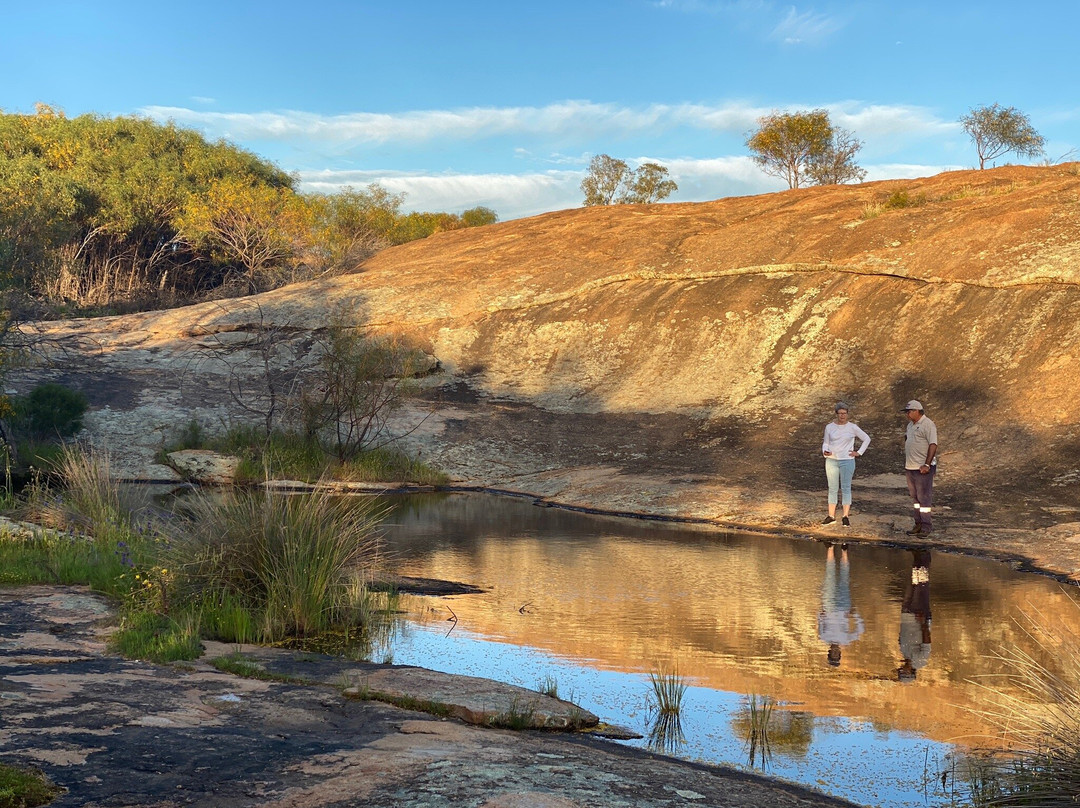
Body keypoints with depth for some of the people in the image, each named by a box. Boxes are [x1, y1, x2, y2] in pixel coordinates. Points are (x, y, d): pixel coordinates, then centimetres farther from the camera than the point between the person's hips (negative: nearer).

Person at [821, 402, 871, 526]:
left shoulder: (852, 427, -2)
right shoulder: (829, 427, 4)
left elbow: (866, 439, 6)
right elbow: (826, 443, 10)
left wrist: (859, 452, 0)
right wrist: (825, 451, -11)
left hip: (847, 461, -2)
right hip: (831, 461, 2)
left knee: (846, 488, -1)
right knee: (832, 488, 6)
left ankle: (846, 516, 1)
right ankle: (831, 516, 9)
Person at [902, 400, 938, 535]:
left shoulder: (928, 425, -12)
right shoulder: (910, 425, 16)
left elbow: (933, 445, -18)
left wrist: (927, 465, -22)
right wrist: (905, 463, 20)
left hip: (922, 468, -9)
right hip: (910, 467, 9)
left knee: (924, 497, -6)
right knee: (916, 497, 12)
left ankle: (926, 527, -3)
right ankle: (918, 524, 18)